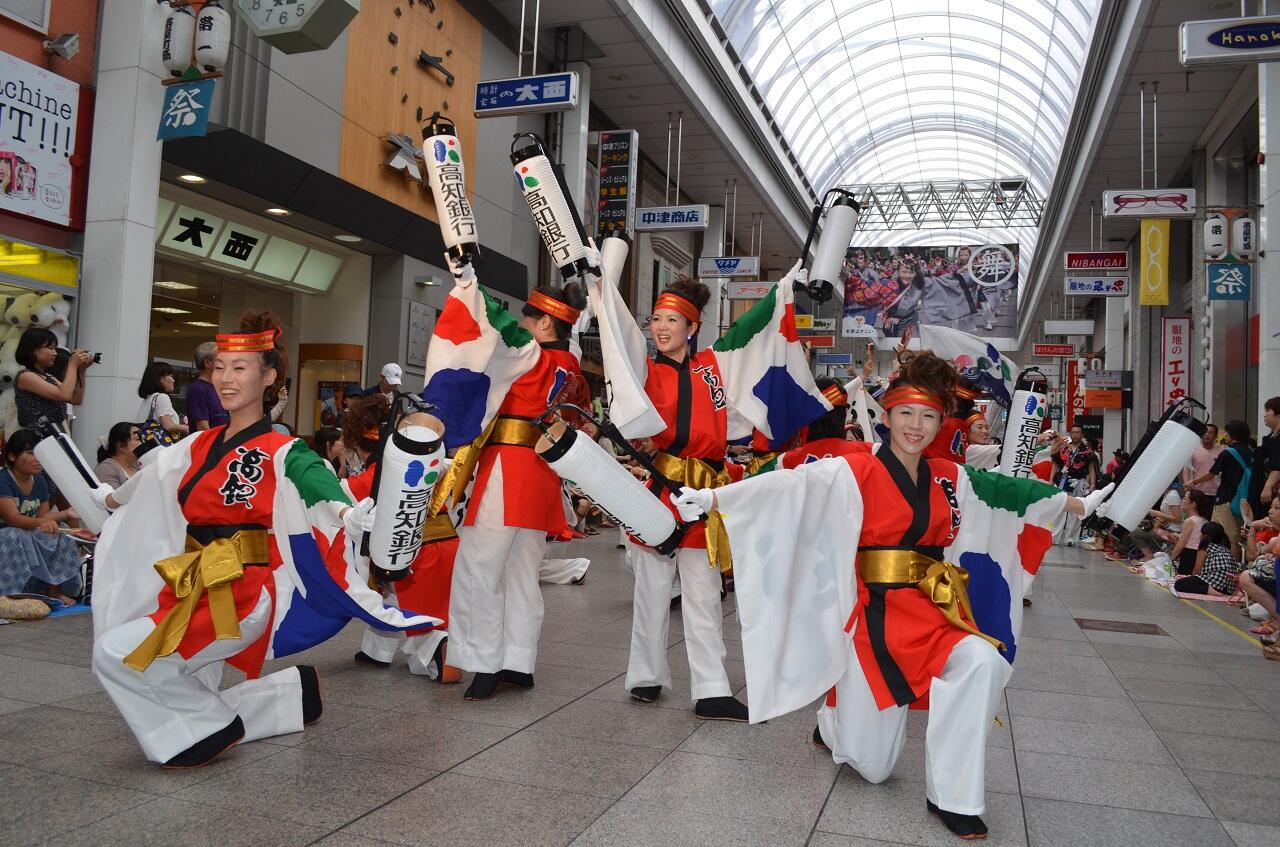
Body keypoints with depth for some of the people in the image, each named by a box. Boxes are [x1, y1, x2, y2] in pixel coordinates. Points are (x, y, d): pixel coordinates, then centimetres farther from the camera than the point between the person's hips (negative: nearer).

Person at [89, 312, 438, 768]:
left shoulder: (281, 453, -12)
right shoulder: (200, 446, 7)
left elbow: (317, 479, -33)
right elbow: (152, 482, 28)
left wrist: (347, 513, -55)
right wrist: (112, 497, 47)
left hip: (242, 597, -7)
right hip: (192, 591, 7)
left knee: (116, 653, -16)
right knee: (192, 701, 11)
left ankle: (210, 729, 3)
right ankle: (295, 693, 30)